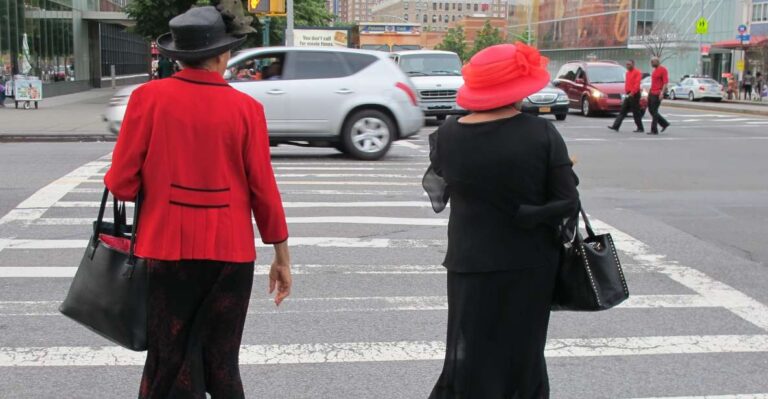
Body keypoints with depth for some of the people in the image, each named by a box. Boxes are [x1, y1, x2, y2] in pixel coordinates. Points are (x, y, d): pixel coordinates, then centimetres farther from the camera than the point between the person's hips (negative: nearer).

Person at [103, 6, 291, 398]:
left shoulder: (148, 97, -6)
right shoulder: (246, 108, -4)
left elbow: (122, 184, -7)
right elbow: (264, 191, -2)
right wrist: (282, 256, 8)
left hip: (166, 249, 0)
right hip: (230, 252, 1)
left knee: (170, 364, 9)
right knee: (221, 366, 13)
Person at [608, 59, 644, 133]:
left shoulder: (637, 72, -10)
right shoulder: (628, 72, 16)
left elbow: (637, 84, -18)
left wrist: (632, 93, -24)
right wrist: (626, 92, 13)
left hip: (634, 95, -8)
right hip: (629, 95, 8)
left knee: (636, 113, -3)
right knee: (623, 112, 3)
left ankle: (640, 128, 6)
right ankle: (615, 126, 0)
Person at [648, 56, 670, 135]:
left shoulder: (663, 70, -11)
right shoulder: (655, 70, 17)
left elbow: (666, 82, -17)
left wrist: (662, 93, -25)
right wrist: (649, 92, 21)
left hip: (657, 94, -9)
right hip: (652, 93, 9)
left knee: (654, 111, -7)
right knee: (651, 110, 11)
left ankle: (654, 130, -2)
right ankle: (664, 123, 22)